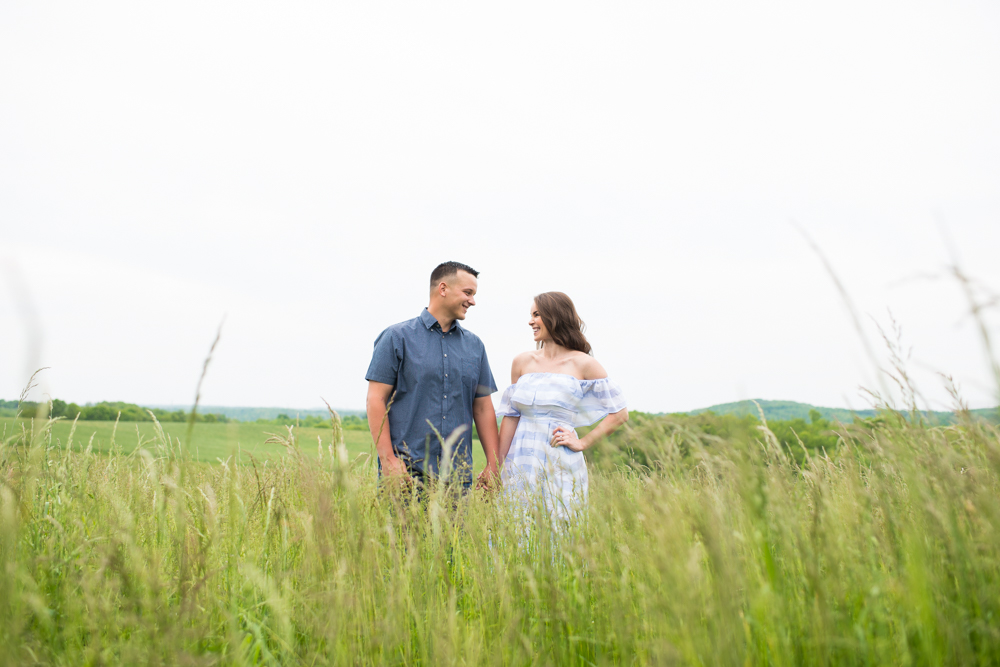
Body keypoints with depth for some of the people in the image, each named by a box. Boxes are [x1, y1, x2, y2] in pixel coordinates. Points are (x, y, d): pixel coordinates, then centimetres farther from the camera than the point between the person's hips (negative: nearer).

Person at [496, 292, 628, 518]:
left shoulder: (583, 364, -3)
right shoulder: (522, 362, 8)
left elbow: (619, 413, 0)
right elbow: (510, 416, 9)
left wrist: (582, 443, -5)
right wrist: (496, 465, 6)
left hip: (560, 466, -3)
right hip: (521, 463, 3)